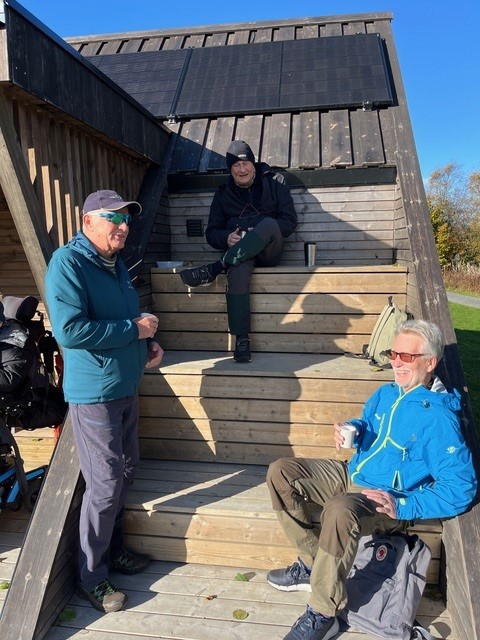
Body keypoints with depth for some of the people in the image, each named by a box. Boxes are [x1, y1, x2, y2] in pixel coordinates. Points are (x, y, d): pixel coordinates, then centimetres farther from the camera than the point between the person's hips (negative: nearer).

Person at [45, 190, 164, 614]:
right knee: (105, 484, 0)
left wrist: (148, 344, 3)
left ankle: (113, 551, 39)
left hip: (126, 386, 9)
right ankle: (91, 578, 21)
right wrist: (134, 329, -20)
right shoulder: (67, 262, -17)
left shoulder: (117, 265, 11)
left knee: (126, 471, 18)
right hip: (94, 392, -9)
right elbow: (69, 329, -28)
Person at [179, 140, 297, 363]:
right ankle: (241, 340, -31)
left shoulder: (273, 182, 12)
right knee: (238, 273, -38)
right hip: (238, 253, 1)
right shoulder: (223, 193, 17)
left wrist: (260, 234, -13)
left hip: (269, 252, 0)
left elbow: (290, 221, 3)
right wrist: (227, 237, -12)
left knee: (268, 223, -36)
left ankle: (214, 269, -35)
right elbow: (211, 233, 13)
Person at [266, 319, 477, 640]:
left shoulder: (439, 417, -19)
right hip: (351, 474, 8)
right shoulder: (385, 394, 4)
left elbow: (461, 488, -22)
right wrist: (351, 430, -1)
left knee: (339, 510, -40)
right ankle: (311, 563, 1)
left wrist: (403, 506, -26)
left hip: (389, 499, -8)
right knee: (280, 472, -4)